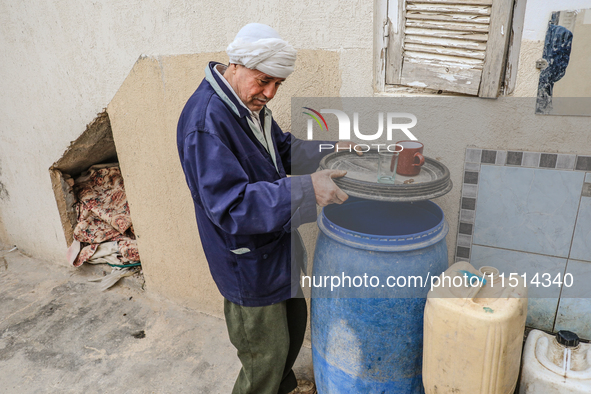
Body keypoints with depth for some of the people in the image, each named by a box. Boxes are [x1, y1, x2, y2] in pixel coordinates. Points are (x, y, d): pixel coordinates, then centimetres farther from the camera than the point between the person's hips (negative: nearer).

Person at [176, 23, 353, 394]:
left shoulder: (251, 103, 3)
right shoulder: (205, 120, -27)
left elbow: (284, 150, 14)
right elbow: (230, 206, -34)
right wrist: (306, 190, -39)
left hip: (276, 245, 10)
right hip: (248, 263, -10)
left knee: (294, 318, 27)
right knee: (266, 352, 9)